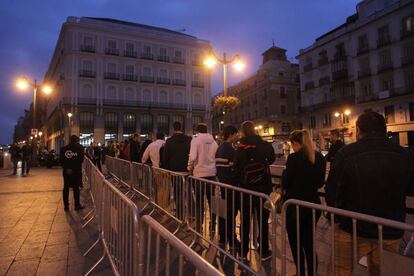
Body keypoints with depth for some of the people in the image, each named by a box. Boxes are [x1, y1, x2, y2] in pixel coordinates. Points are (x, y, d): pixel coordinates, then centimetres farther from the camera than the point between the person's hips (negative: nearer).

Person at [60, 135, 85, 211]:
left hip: (66, 171, 3)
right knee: (76, 188, 6)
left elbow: (61, 160, -1)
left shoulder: (63, 149, 1)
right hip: (76, 171, -2)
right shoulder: (79, 148, -9)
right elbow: (81, 160, -8)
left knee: (66, 188, 11)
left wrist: (66, 168, 0)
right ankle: (77, 205, 12)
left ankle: (66, 206, 16)